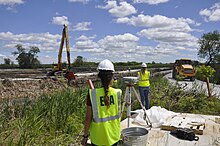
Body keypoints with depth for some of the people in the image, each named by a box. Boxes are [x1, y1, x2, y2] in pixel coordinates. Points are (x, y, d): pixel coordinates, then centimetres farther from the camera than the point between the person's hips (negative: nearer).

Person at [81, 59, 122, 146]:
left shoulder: (92, 94, -18)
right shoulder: (117, 93, -12)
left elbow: (88, 118, -12)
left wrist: (85, 135, 3)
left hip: (98, 137, -1)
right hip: (113, 136, 2)